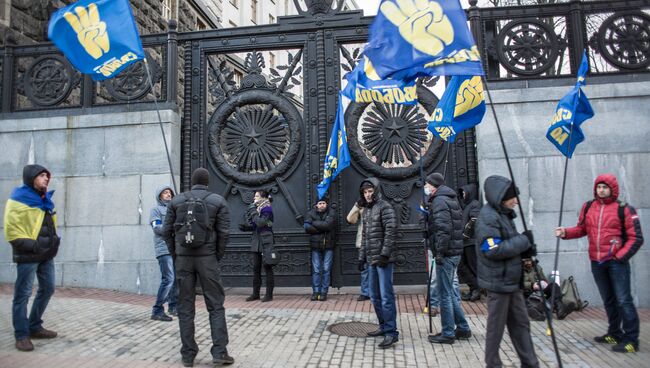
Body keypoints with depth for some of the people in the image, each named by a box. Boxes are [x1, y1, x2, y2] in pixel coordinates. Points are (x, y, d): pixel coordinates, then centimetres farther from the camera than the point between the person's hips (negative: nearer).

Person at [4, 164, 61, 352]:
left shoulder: (45, 200, 16)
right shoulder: (18, 200, -9)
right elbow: (11, 230, -14)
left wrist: (54, 240, 9)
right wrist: (31, 245, -19)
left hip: (46, 254, 8)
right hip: (28, 255, -8)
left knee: (47, 289, 14)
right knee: (23, 294, -1)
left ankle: (34, 327, 28)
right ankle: (22, 335, 8)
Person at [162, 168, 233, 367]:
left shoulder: (176, 201, 5)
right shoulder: (218, 201, -1)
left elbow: (167, 231, 2)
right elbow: (223, 232, -7)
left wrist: (175, 256, 11)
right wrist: (218, 257, 4)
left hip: (183, 258, 2)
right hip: (207, 258, -2)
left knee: (186, 307, 8)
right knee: (216, 305, 5)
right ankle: (219, 352, 1)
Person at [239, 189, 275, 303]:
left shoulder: (267, 209, -10)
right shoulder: (257, 208, 15)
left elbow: (260, 223, -23)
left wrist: (253, 212, -17)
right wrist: (245, 227, 1)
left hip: (265, 242, -8)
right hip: (256, 242, 8)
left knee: (267, 268, -2)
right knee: (256, 268, 10)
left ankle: (269, 294, 4)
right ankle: (256, 293, 17)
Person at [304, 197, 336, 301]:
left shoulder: (331, 212, -1)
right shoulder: (311, 213, 2)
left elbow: (328, 224, -18)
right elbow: (307, 227, -13)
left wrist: (314, 223, -10)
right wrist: (322, 228, -15)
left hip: (328, 245, -1)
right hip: (316, 245, 1)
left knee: (326, 270, 1)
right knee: (316, 270, 3)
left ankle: (324, 292, 9)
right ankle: (315, 291, 11)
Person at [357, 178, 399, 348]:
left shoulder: (385, 207, -8)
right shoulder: (366, 210, 17)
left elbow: (390, 232, -15)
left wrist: (384, 254, -20)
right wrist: (361, 256, 17)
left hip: (383, 259, -8)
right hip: (371, 259, 8)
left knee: (386, 296, -7)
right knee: (375, 296, 13)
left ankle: (391, 332, -2)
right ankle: (384, 326, 25)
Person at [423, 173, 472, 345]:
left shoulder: (440, 201, -13)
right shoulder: (451, 199, 17)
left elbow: (444, 228, -24)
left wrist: (440, 252, -20)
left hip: (445, 254, -10)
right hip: (454, 252, 10)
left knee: (445, 295, 0)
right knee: (449, 292, 19)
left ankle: (448, 334, 9)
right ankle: (463, 328, 25)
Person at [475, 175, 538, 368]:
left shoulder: (504, 214, 12)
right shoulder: (488, 217, -18)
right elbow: (493, 250, -25)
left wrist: (526, 249, -1)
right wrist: (523, 240, -17)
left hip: (512, 280, 9)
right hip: (498, 282, -9)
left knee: (521, 323, 16)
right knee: (496, 326, 4)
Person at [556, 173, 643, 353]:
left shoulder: (624, 209, -7)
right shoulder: (588, 207, 7)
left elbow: (636, 238, -6)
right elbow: (581, 229, 15)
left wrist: (620, 256, -13)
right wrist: (566, 232, -3)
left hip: (616, 262, -5)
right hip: (596, 262, 5)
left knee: (623, 300, -5)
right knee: (608, 300, 16)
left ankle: (631, 340, 5)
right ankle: (615, 334, 29)